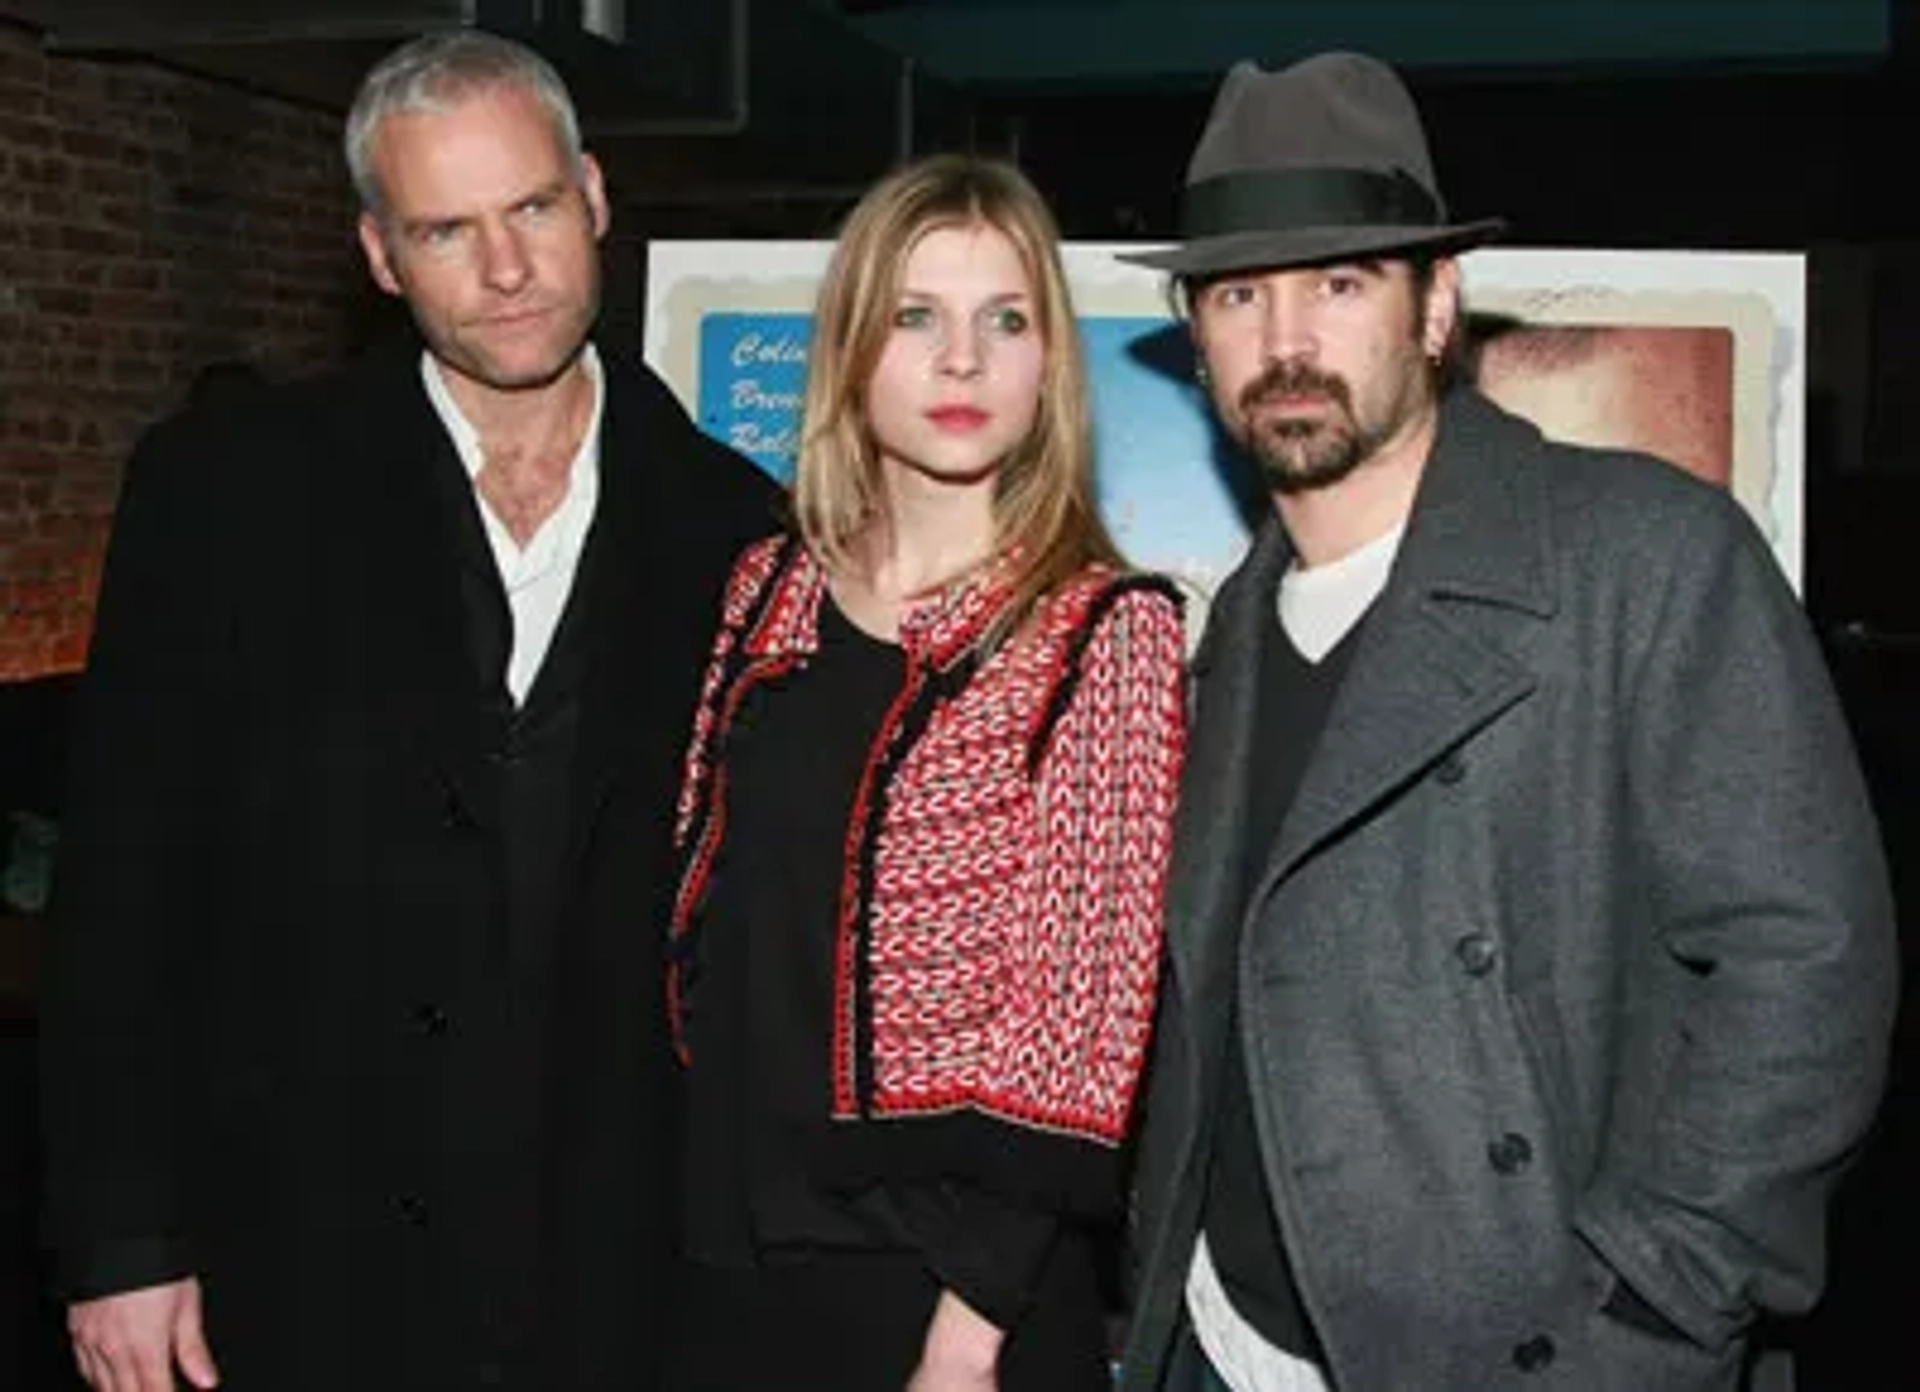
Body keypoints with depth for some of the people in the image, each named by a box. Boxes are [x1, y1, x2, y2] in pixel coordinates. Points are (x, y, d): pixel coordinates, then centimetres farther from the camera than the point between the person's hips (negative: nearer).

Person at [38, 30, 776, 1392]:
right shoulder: (223, 487, -4)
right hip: (303, 1274, -1)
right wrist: (122, 1243, -6)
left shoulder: (732, 527, 0)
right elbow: (125, 888, -3)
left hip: (623, 1278, 1)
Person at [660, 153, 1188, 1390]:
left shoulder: (1108, 630, -9)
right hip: (738, 1257, 4)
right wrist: (700, 1220, 3)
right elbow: (711, 919, 8)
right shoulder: (768, 593, 4)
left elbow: (1080, 1012, -12)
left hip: (964, 1281, -4)